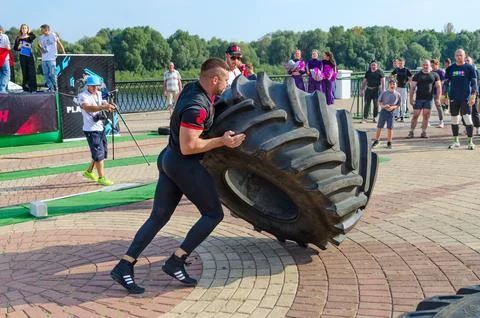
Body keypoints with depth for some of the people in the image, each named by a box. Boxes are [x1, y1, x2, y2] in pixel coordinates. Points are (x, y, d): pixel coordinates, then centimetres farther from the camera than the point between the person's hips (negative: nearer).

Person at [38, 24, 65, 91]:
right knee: (46, 75, 5)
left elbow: (59, 44, 0)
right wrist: (41, 49, 10)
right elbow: (39, 44, 30)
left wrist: (64, 53, -4)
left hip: (52, 59, -6)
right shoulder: (41, 37, 12)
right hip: (44, 59, 6)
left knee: (52, 74, -8)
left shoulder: (53, 35, -3)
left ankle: (56, 87, 4)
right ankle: (50, 88, 12)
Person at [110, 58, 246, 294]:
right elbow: (188, 146, -25)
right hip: (185, 165, -9)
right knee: (213, 214, 4)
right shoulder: (197, 107, -24)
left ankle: (124, 266, 9)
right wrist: (222, 141, -19)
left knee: (158, 217, 11)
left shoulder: (192, 88, 4)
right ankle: (175, 262, 1)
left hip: (169, 159, 9)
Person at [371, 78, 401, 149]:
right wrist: (383, 106, -14)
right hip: (383, 111, 0)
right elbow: (379, 101, 4)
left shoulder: (398, 95, -1)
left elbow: (399, 105, 5)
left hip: (391, 112, 0)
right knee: (379, 126, 4)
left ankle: (389, 143, 15)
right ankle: (376, 141, 18)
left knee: (390, 127, 4)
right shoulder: (384, 93, -3)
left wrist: (393, 107, -13)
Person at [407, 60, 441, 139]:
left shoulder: (434, 75, 7)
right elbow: (412, 87, 4)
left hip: (429, 99, 1)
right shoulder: (417, 75, 6)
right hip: (419, 99, -1)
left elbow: (438, 87, 8)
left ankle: (424, 132, 10)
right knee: (415, 115, -2)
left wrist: (438, 98, 0)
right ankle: (411, 132, 4)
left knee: (426, 116, 2)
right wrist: (411, 98, -5)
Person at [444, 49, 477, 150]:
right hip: (453, 98, 3)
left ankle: (470, 141, 0)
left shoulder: (469, 68, 0)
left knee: (468, 119, -8)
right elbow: (446, 82, 13)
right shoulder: (450, 68, 9)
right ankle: (456, 141, 18)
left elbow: (474, 82, -1)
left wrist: (473, 96, -10)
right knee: (454, 120, 8)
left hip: (466, 98, -3)